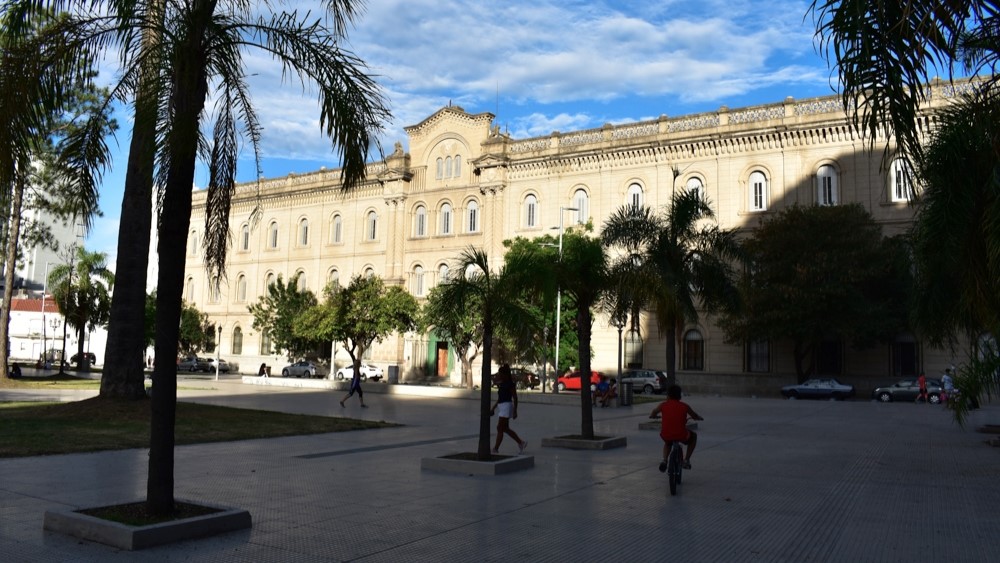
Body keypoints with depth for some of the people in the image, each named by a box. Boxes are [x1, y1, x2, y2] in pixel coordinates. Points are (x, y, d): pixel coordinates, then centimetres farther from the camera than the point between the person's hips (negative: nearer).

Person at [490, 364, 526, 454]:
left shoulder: (510, 384, -11)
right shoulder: (501, 384, 13)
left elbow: (515, 398, -12)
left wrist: (515, 411, -16)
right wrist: (493, 408, 18)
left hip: (507, 406, -9)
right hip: (501, 406, 9)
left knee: (500, 428, -9)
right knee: (505, 429, 14)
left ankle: (495, 449, -5)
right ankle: (521, 443, 27)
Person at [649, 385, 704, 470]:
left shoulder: (663, 405, 1)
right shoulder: (684, 406, 1)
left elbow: (651, 415, 16)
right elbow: (696, 417, 14)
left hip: (665, 436, 2)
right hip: (681, 436, -1)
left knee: (667, 442, 39)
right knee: (693, 436, 33)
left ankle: (664, 460, 15)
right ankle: (686, 460, 25)